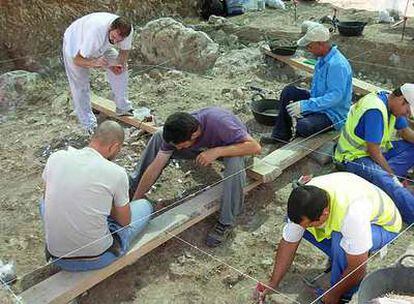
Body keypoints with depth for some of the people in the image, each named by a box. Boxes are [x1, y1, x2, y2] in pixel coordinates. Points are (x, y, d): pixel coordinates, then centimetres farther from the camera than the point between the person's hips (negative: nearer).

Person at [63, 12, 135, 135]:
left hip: (100, 46, 5)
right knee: (80, 86, -7)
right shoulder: (96, 32, -46)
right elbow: (77, 60, -40)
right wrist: (94, 63, -59)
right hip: (74, 44, -5)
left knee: (121, 70, 1)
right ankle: (89, 124, 5)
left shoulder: (128, 31, -30)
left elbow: (124, 50, -9)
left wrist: (120, 64, -29)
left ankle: (123, 108, 16)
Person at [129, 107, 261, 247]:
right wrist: (135, 200, -21)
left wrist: (217, 151, -48)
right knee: (158, 138, -14)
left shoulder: (218, 123, -42)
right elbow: (155, 167, -21)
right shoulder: (176, 133, -26)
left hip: (229, 147, -4)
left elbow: (255, 147, -41)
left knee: (234, 163, -41)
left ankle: (226, 222, -24)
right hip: (205, 145, 4)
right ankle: (132, 187, -1)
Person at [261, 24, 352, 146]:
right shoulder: (322, 59, 6)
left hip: (334, 115, -9)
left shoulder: (337, 64, -26)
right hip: (319, 103, 10)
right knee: (289, 91, -1)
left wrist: (305, 105, -31)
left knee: (304, 127, -33)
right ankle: (280, 136, -1)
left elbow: (336, 96, -31)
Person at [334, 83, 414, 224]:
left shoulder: (390, 100, 2)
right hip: (355, 156, -10)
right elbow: (373, 151, -25)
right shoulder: (375, 111, -27)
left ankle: (382, 172, -17)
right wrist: (392, 175, -20)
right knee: (387, 181, -36)